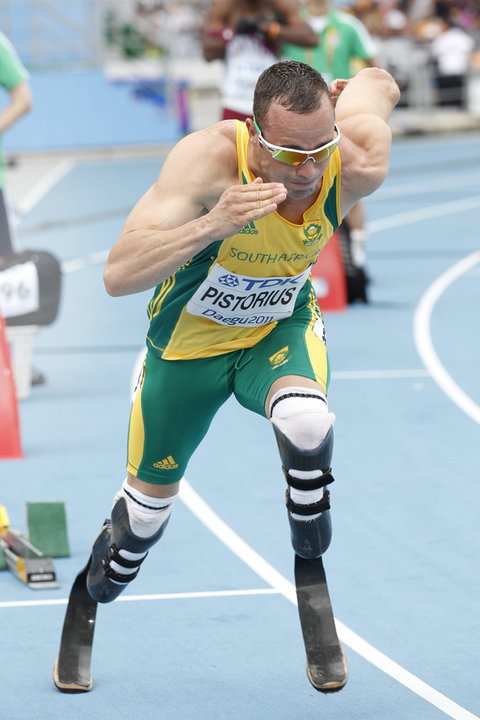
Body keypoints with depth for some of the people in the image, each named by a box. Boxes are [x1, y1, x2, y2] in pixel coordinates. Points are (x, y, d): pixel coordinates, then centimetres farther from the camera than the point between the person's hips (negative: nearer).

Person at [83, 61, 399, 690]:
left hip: (282, 328, 1)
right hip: (190, 338, -1)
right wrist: (213, 225, -56)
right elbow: (118, 276, -44)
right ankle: (120, 551, 52)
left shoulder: (359, 166, -29)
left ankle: (309, 525, -2)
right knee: (150, 501, 16)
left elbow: (377, 82, -6)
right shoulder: (209, 158, -37)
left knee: (305, 422, -34)